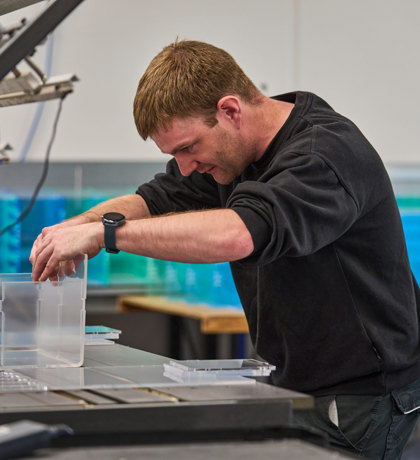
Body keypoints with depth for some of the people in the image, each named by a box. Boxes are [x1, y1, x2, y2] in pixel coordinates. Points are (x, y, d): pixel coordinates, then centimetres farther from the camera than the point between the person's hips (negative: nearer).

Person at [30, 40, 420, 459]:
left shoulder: (329, 153, -24)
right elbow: (156, 199, 12)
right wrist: (82, 223, -10)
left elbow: (237, 235, -40)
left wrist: (105, 232, -35)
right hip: (294, 384, 8)